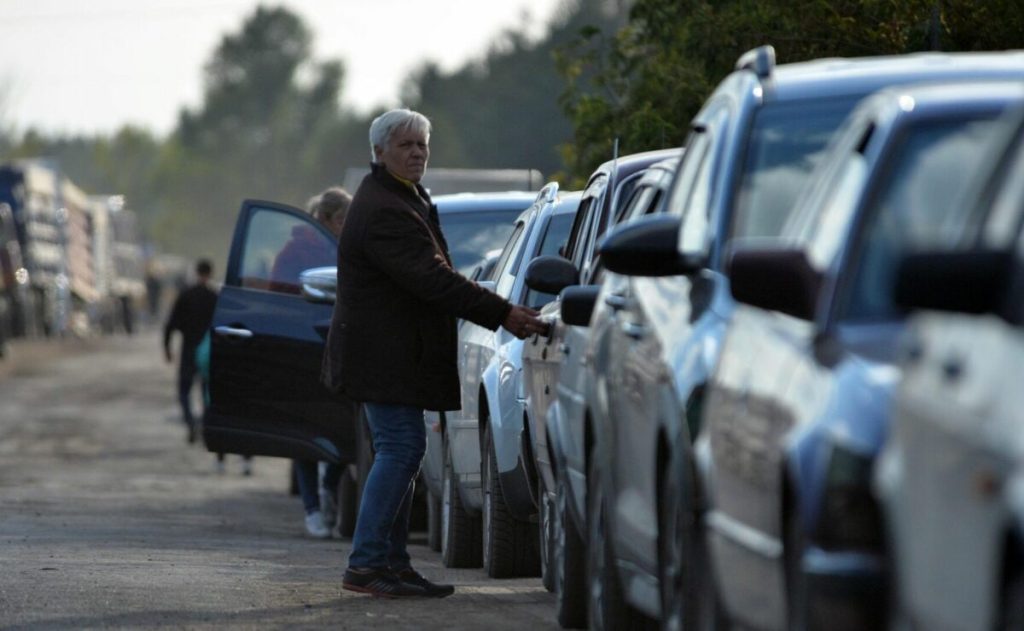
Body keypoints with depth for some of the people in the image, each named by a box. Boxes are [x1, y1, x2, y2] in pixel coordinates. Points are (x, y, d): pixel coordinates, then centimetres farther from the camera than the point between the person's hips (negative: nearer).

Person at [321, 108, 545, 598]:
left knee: (400, 452, 11)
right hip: (385, 355, -11)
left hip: (390, 352, 11)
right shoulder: (384, 211, -20)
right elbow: (434, 280, -27)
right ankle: (366, 564, -11)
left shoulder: (403, 200, 16)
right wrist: (502, 314, -29)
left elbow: (431, 276, 19)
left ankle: (393, 563, 14)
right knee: (400, 449, -12)